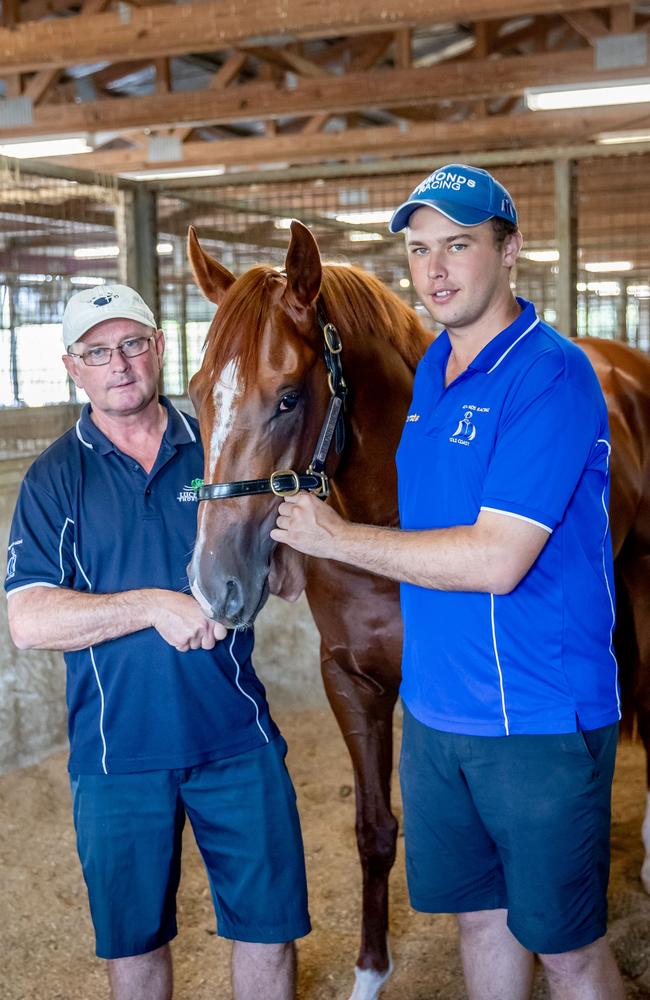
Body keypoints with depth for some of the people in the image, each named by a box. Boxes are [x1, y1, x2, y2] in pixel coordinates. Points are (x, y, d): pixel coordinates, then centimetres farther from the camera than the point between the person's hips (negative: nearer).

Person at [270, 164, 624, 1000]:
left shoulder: (552, 376, -19)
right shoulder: (433, 369, 8)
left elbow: (496, 560, -26)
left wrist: (337, 538, -17)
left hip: (539, 720, -7)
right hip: (436, 708, 8)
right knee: (477, 913, 22)